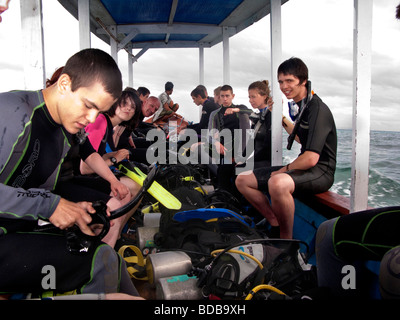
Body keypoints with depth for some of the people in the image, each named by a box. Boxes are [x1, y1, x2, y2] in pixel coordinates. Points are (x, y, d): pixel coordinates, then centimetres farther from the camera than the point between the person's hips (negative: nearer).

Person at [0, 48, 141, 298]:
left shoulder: (63, 135, 11)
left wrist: (73, 208, -3)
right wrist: (49, 205, -23)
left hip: (24, 235, 9)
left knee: (111, 265, 2)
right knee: (100, 259, -21)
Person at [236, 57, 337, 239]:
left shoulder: (318, 109, -17)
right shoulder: (302, 106, 12)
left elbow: (311, 159, -25)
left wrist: (284, 169, -9)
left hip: (320, 171, -9)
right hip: (302, 167, 9)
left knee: (277, 183, -42)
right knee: (242, 180, 4)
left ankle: (287, 240, -21)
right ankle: (275, 224, 6)